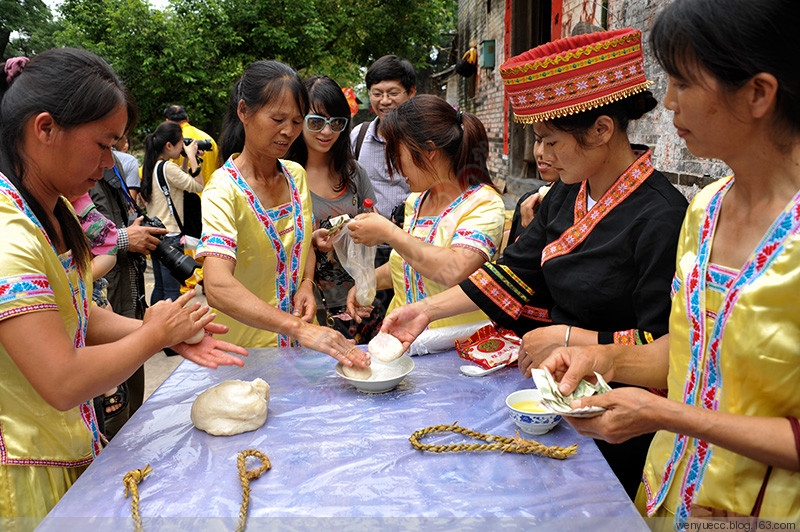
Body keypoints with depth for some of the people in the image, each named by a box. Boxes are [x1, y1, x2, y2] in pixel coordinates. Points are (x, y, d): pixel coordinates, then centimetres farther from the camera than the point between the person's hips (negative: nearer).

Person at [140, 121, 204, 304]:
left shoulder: (152, 167, 9)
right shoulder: (167, 167, -17)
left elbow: (178, 181, 18)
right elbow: (198, 186, -16)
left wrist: (186, 160, 12)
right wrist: (191, 157, -8)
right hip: (170, 235, -9)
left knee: (159, 287, 18)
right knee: (172, 290, -4)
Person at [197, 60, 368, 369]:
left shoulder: (296, 175, 1)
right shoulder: (224, 189, -20)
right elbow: (217, 287, -34)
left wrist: (307, 284, -5)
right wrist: (299, 328, -45)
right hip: (246, 351, -6)